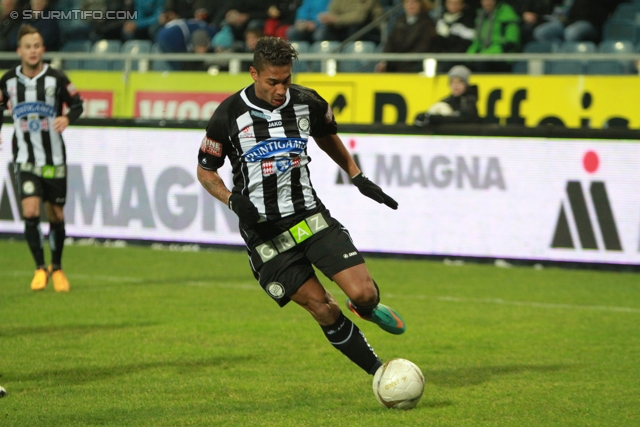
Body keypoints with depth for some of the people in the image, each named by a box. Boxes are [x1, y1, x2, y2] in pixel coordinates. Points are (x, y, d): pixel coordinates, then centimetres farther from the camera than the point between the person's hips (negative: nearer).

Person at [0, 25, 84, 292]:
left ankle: (56, 268, 27)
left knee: (56, 215, 7)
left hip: (54, 159, 0)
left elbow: (77, 104, 2)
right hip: (25, 159, 0)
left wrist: (67, 118, -19)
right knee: (30, 211, -17)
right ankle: (40, 268, -4)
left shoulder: (56, 79, -8)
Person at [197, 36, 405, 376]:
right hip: (264, 231, -2)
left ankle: (365, 309, 26)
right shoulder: (229, 116, -11)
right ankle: (379, 373, 10)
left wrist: (358, 177, 13)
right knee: (323, 309, -6)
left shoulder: (308, 103, -2)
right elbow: (205, 171, 2)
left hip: (310, 217, 3)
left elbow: (328, 138, 21)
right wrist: (233, 200, -16)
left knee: (364, 293, -12)